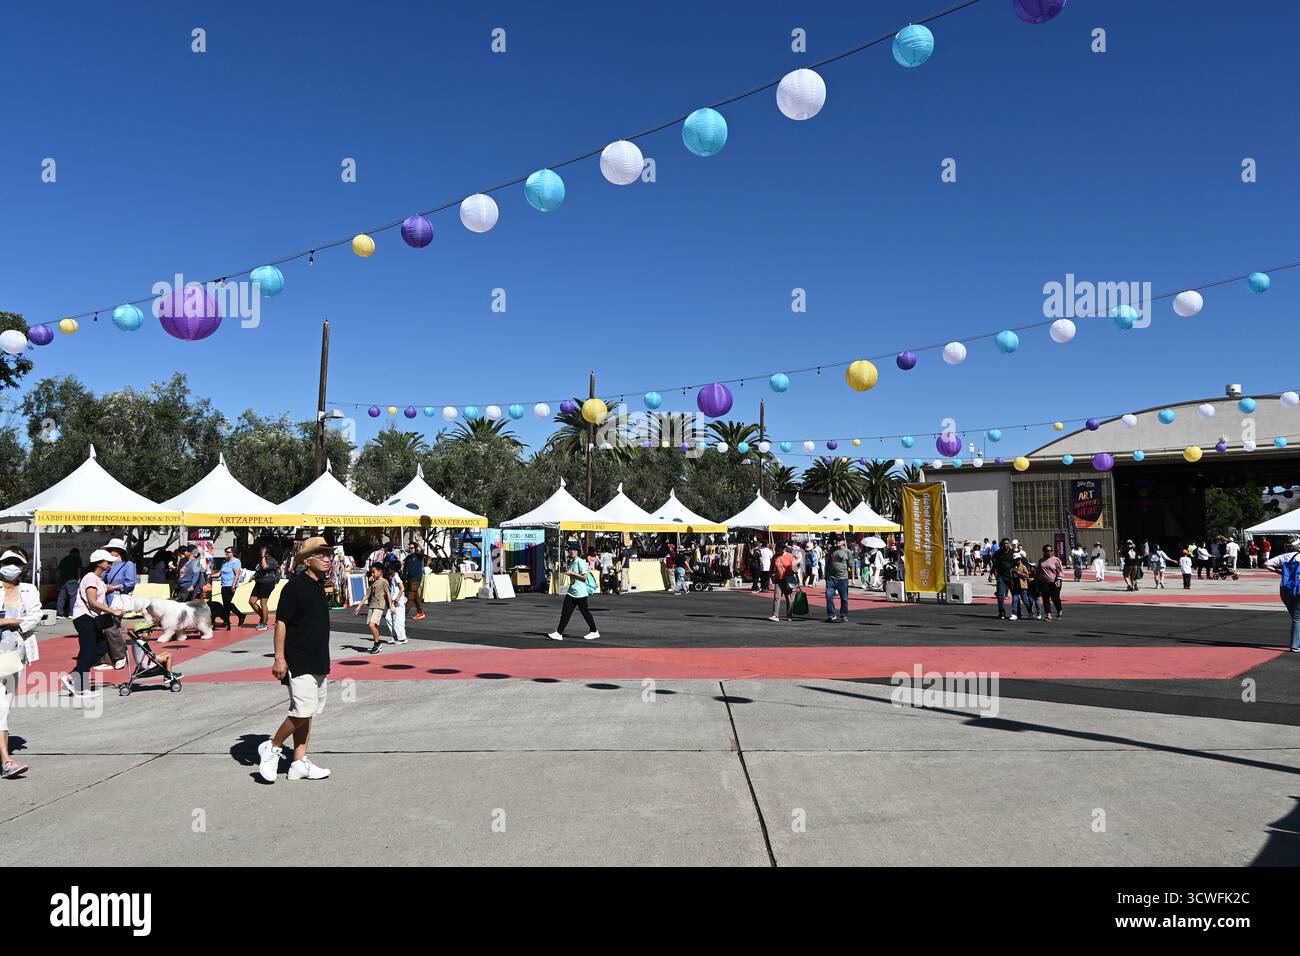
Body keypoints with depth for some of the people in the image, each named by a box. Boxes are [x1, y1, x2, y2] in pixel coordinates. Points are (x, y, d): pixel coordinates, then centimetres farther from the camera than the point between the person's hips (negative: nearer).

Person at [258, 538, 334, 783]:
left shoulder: (319, 586, 13)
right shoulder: (295, 586, -12)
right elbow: (281, 622, -15)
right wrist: (279, 658, -20)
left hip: (318, 662, 9)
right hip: (298, 662, -9)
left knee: (309, 713, 11)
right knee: (303, 711, -12)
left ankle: (299, 763, 17)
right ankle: (272, 748, 9)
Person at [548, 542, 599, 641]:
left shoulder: (580, 562, -12)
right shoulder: (571, 562, 15)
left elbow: (584, 577, -18)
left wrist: (572, 573, -18)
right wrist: (566, 571, 10)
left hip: (580, 592, -8)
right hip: (571, 592, 8)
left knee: (585, 612, 2)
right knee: (565, 613, 1)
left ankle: (594, 632, 16)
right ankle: (559, 633, 0)